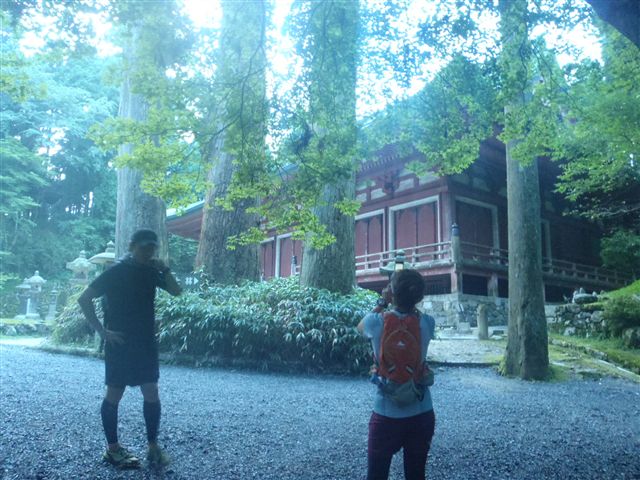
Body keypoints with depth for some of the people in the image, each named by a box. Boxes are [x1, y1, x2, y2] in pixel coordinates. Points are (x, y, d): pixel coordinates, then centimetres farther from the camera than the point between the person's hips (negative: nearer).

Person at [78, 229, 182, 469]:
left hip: (146, 342, 5)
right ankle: (112, 448, 18)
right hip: (120, 344, -5)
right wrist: (102, 331, -15)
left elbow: (176, 291, 7)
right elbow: (84, 299, -12)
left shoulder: (150, 271, 5)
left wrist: (165, 270, -8)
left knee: (152, 394, 4)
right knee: (114, 394, 4)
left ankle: (153, 447, 14)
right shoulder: (115, 272, -11)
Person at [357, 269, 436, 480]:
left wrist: (382, 302, 13)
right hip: (421, 414, 2)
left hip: (386, 414, -2)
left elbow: (360, 326, 11)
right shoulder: (427, 323, -10)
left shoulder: (377, 322, -13)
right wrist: (408, 299, 10)